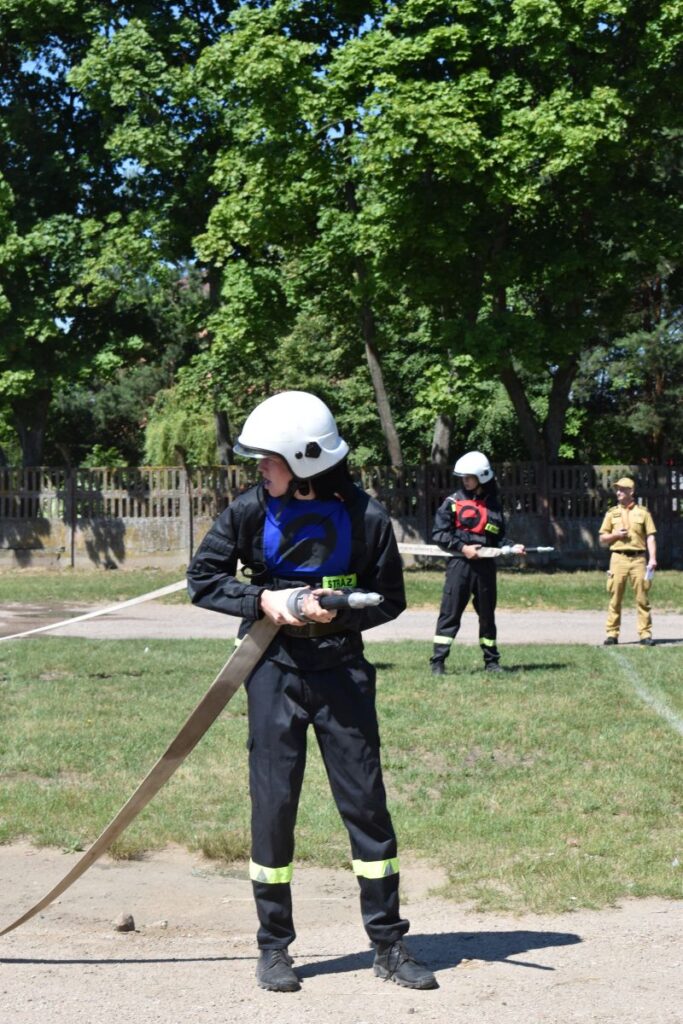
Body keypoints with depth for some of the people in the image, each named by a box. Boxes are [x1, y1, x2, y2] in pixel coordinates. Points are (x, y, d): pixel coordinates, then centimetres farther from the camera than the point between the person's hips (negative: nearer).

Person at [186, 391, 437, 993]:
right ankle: (274, 947, 15)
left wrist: (336, 612, -18)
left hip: (342, 671, 0)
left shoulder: (364, 516, -7)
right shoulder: (251, 511, -4)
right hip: (275, 671, 1)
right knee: (273, 803, 2)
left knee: (366, 802, 2)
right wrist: (263, 600, -12)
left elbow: (390, 600, 0)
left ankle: (389, 944, 13)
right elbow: (202, 580, 4)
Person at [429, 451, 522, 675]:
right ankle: (438, 661, -4)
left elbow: (499, 537, 18)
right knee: (449, 613, -6)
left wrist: (512, 548, -1)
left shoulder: (493, 504, 11)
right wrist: (462, 547, -13)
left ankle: (491, 661, 22)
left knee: (487, 613, 12)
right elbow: (438, 534, -3)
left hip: (485, 565, 3)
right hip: (459, 564, -3)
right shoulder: (454, 502, 0)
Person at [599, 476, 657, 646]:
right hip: (618, 558, 1)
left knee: (642, 597, -4)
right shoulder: (612, 513, 13)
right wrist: (615, 535, -6)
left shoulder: (643, 512, 9)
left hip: (638, 558, -1)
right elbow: (602, 540, 14)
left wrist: (652, 559, -8)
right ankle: (612, 634, 4)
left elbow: (651, 537, 4)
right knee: (615, 598, 0)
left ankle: (645, 634, -1)